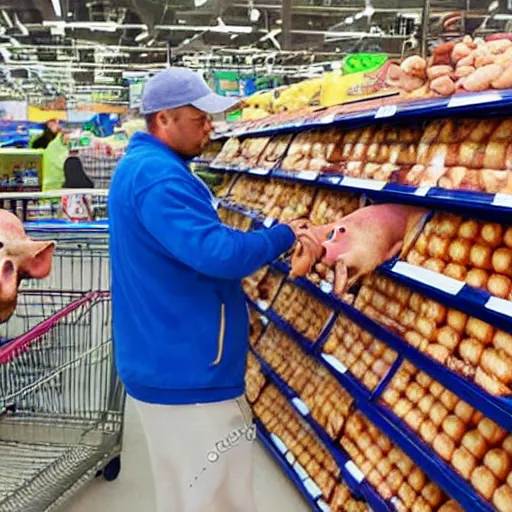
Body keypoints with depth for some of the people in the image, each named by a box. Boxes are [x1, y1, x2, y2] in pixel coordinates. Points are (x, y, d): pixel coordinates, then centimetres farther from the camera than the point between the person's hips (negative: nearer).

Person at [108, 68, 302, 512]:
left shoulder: (140, 166, 14)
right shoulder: (160, 177, -22)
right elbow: (218, 253, -30)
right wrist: (284, 235, -15)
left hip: (164, 363, 11)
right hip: (187, 372, -11)